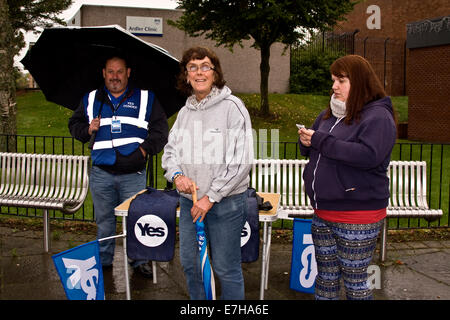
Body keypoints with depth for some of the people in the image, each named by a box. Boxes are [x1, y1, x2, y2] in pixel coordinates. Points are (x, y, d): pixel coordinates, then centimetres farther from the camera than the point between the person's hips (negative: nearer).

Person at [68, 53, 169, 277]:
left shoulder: (145, 98, 5)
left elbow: (161, 129, 4)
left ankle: (139, 259, 19)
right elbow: (74, 124, 19)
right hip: (101, 174, 2)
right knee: (104, 219, 12)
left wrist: (146, 148, -9)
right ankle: (103, 259, 28)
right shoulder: (90, 100, 11)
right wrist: (87, 129, -2)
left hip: (134, 174, -2)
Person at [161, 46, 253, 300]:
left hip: (225, 203, -6)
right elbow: (170, 149, 15)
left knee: (226, 268, 5)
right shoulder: (185, 111, 9)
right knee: (189, 262, 17)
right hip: (189, 201, 6)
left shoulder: (232, 106, -11)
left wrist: (211, 197, -14)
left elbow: (241, 160, -15)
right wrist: (176, 175, -7)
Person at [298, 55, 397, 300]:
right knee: (325, 276, 18)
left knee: (354, 281, 6)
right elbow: (311, 150, 22)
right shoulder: (329, 115, 13)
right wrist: (306, 140, -4)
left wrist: (320, 140, -23)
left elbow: (369, 155, -26)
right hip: (323, 212, 8)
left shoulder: (378, 116, -11)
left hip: (357, 215, -7)